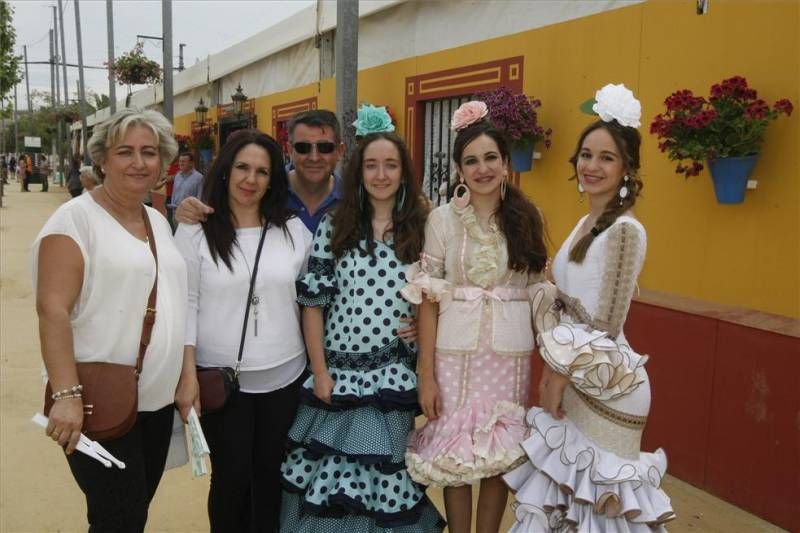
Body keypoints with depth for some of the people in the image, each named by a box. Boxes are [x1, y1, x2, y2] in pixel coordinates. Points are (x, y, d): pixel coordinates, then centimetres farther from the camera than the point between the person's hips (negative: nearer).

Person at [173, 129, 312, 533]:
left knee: (270, 475, 15)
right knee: (231, 478, 8)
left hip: (284, 376, 3)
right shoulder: (196, 230, -4)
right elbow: (185, 304, -5)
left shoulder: (295, 231, 3)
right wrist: (187, 374, -10)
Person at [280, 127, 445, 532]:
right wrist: (319, 371, -4)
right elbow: (312, 301, -1)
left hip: (394, 372, 1)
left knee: (386, 465, 10)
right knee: (331, 468, 8)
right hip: (339, 370, 0)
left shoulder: (420, 227, 2)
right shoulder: (334, 226, 0)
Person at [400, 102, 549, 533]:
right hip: (455, 351, -1)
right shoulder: (442, 218, -3)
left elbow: (536, 292, 7)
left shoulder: (527, 218, 3)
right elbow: (428, 298, -4)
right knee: (453, 453, 7)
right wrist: (425, 373, -7)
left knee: (501, 455, 10)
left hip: (511, 352, 2)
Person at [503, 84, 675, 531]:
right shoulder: (586, 223, 9)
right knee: (569, 489, 19)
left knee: (598, 497, 6)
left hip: (605, 384, -8)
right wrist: (553, 371, 6)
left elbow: (607, 326, -19)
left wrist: (562, 377, -12)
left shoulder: (625, 230, -18)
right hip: (575, 379, 8)